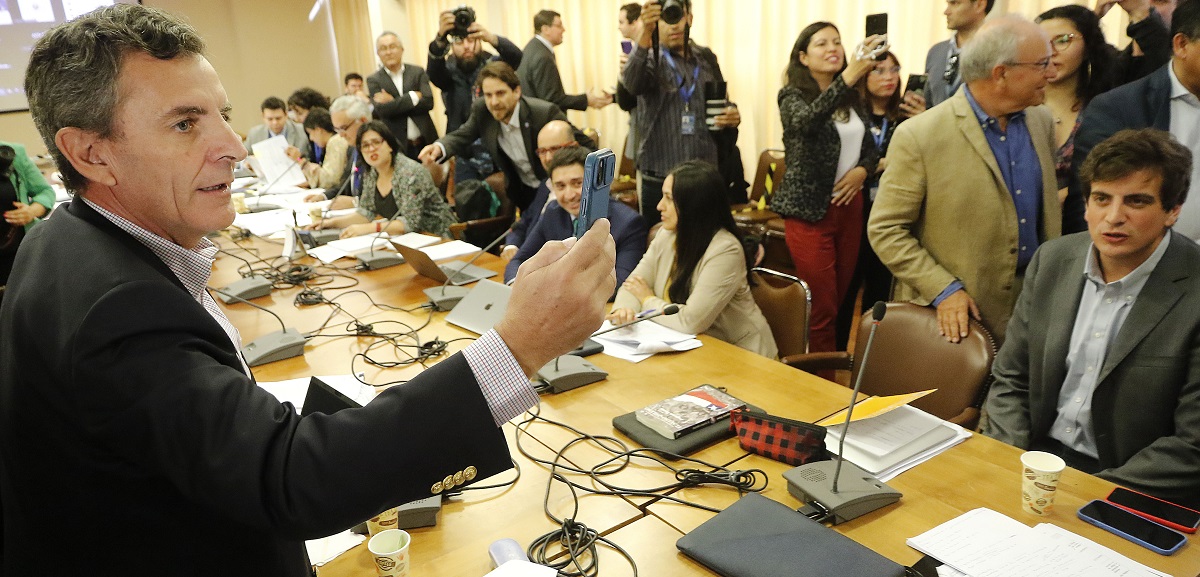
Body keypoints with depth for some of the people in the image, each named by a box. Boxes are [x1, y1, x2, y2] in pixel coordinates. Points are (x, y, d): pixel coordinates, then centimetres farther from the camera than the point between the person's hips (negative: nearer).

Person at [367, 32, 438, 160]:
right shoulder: (373, 80, 1)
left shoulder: (418, 72, 5)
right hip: (396, 145, -2)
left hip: (425, 142, 2)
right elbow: (382, 110, -13)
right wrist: (414, 97, -13)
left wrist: (393, 102, -11)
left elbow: (428, 101, -9)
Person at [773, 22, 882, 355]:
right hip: (810, 210, -6)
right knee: (822, 307, -4)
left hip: (849, 206, 6)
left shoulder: (851, 99, 10)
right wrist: (847, 77, -45)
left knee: (841, 300, 13)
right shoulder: (792, 96, -8)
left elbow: (870, 146, 19)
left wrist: (863, 170, -4)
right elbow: (806, 120, -32)